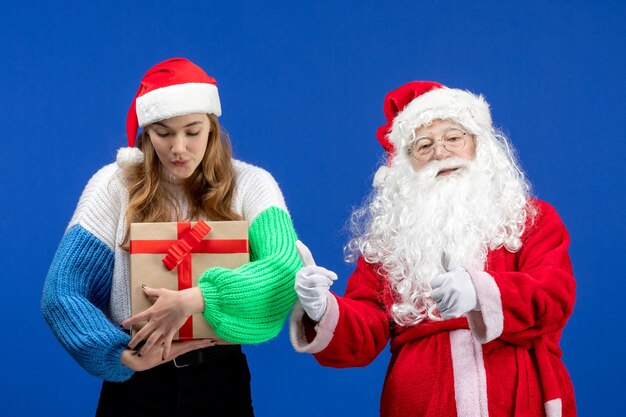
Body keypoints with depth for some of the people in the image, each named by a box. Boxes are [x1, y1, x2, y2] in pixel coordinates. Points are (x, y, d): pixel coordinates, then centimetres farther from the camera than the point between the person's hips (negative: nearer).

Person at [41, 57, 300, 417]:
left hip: (222, 378, 1)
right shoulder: (115, 184, -6)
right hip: (136, 383, 0)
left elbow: (286, 266, -21)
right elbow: (62, 292, -9)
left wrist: (196, 299, -33)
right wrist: (124, 355, -21)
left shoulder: (250, 184, -6)